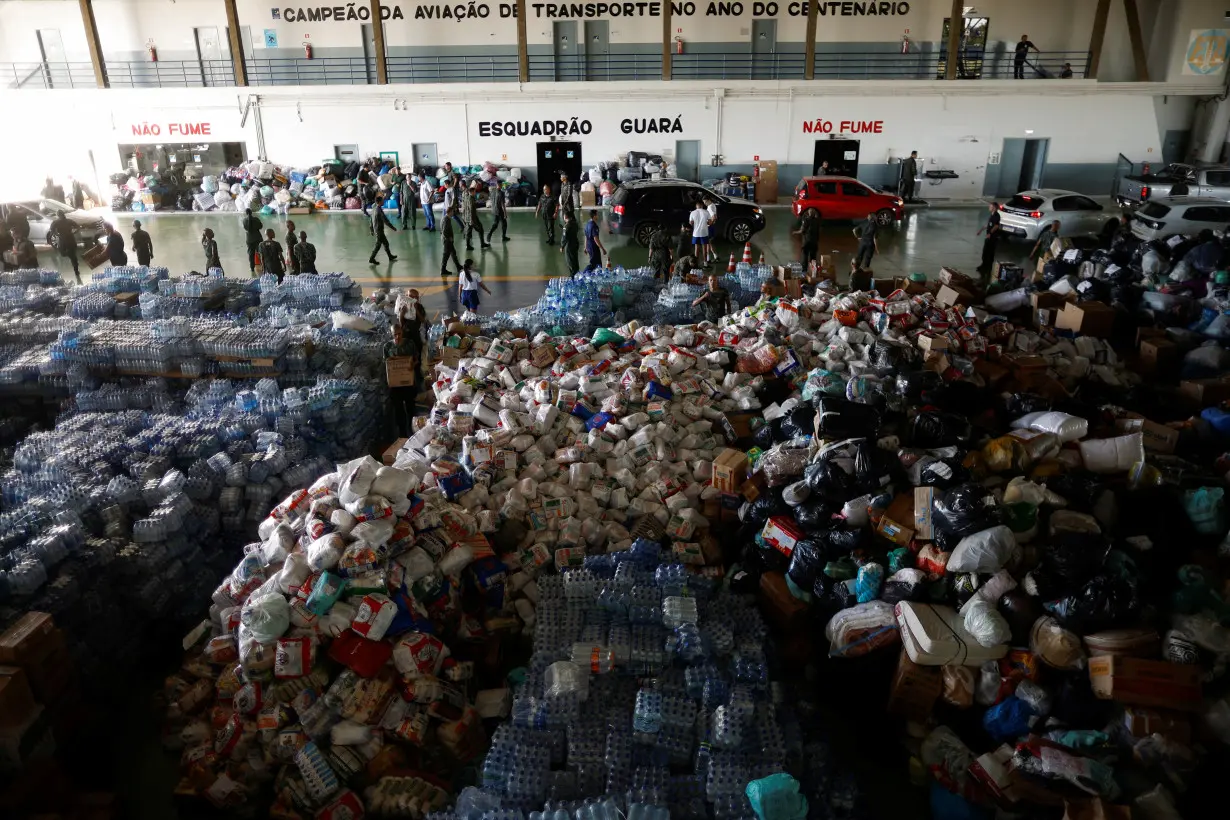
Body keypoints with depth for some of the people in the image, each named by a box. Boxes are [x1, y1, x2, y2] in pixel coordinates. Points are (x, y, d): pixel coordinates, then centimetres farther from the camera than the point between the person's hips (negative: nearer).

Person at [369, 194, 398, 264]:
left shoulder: (374, 210, 6)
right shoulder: (379, 211, -22)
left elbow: (371, 221, 13)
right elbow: (386, 221, -21)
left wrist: (372, 231, 21)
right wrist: (393, 228, -13)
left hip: (376, 230, 9)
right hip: (379, 231, -9)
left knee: (386, 243, 17)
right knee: (378, 245, 0)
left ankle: (390, 257, 27)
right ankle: (371, 259, 6)